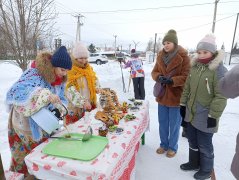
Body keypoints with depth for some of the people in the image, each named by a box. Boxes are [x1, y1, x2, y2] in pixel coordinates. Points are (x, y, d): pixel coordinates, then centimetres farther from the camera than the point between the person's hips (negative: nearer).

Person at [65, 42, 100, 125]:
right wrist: (83, 102, -33)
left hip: (90, 105, 6)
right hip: (75, 108, -6)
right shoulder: (70, 71, -15)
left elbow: (95, 79, 20)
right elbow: (70, 91, -24)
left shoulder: (89, 68, 6)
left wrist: (97, 88, -1)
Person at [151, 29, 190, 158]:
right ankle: (164, 144, 38)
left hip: (176, 96, -4)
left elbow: (186, 77, -13)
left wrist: (172, 80, -28)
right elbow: (154, 72, 6)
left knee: (174, 125, 11)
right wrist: (159, 77, -16)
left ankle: (172, 147, 33)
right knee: (162, 123, 17)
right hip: (162, 95, 5)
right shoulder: (160, 56, 4)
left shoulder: (183, 57, -11)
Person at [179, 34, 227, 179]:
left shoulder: (219, 70, -15)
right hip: (191, 113, 7)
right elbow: (187, 88, 12)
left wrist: (213, 115, -17)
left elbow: (221, 96, -17)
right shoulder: (195, 67, 6)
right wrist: (183, 104, 11)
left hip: (205, 116, -7)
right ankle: (194, 163, 43)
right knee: (192, 140, 21)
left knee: (204, 144, 10)